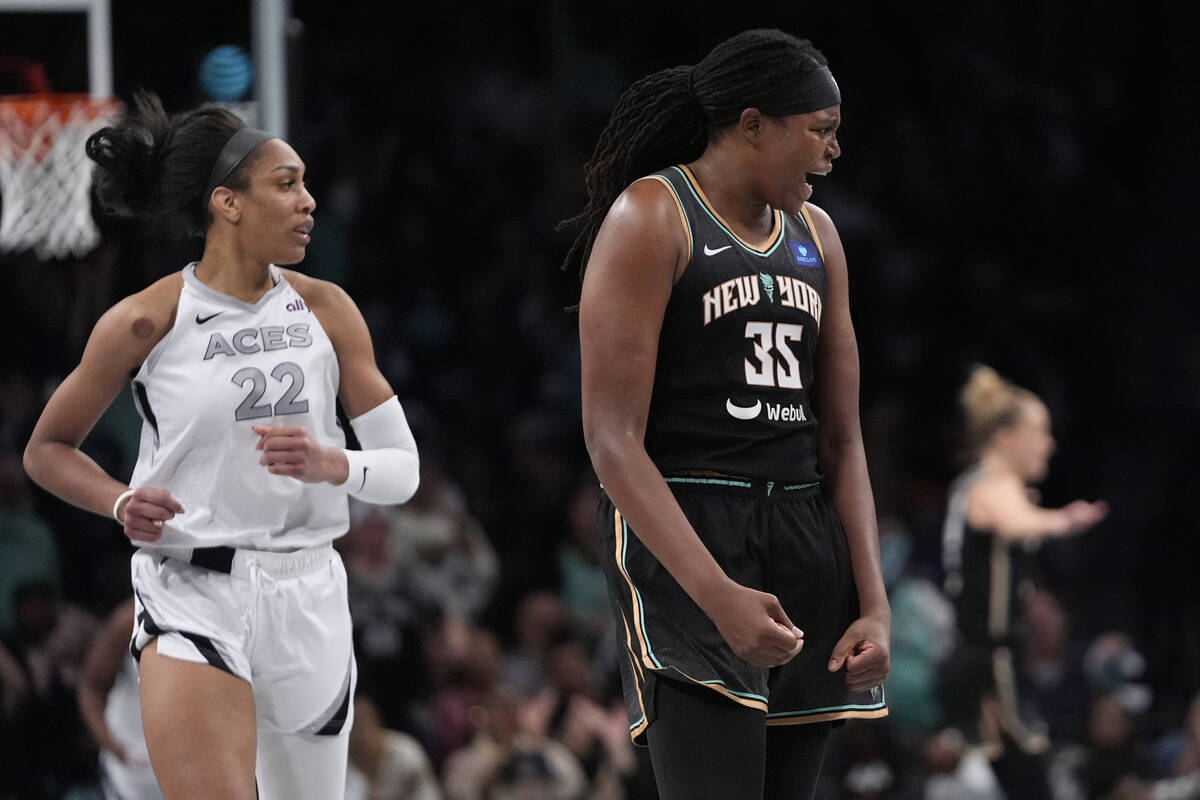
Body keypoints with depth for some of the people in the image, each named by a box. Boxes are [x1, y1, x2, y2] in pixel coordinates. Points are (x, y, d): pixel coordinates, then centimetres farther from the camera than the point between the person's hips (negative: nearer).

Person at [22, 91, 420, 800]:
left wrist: (331, 465, -17)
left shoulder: (325, 310, 5)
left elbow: (402, 468, 5)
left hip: (308, 600, 4)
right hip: (191, 596, -4)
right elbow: (47, 450, 8)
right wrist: (121, 503, -11)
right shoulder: (145, 323, -4)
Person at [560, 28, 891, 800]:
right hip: (681, 535, -7)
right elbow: (612, 439, -14)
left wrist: (874, 604, 3)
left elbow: (841, 440, 15)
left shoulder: (814, 235, 14)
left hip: (804, 535, 7)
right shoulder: (650, 216, -7)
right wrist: (720, 597, -23)